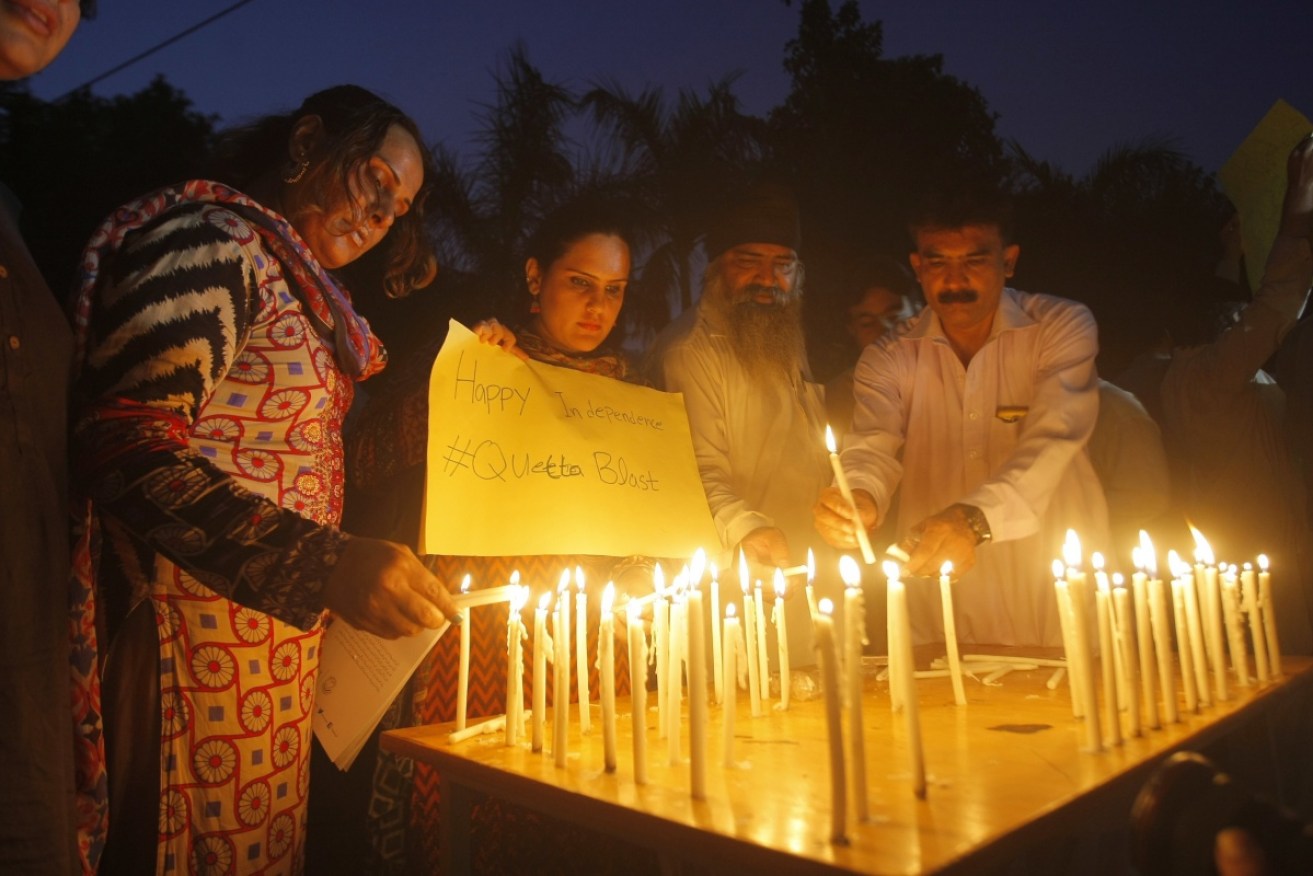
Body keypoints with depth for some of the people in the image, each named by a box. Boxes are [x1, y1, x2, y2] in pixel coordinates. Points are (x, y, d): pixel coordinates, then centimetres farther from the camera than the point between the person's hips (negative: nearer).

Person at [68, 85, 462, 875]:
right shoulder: (215, 239, -10)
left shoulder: (290, 278, 17)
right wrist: (323, 565, -27)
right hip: (207, 644, -9)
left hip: (281, 637, 9)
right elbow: (125, 446, -22)